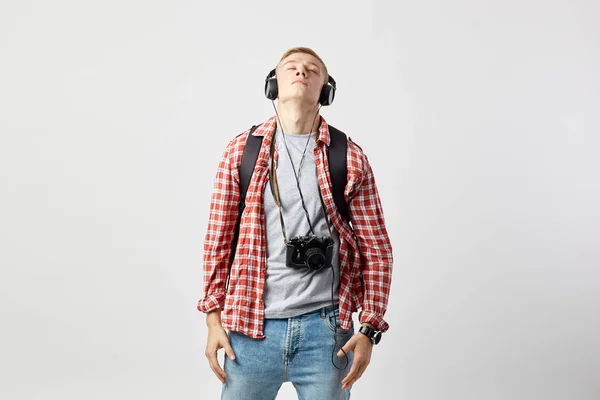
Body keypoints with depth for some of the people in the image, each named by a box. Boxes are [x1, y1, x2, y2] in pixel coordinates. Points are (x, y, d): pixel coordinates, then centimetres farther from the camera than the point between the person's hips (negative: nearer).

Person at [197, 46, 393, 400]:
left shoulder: (350, 158, 0)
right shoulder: (241, 150, 3)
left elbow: (377, 250, 2)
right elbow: (218, 239, 6)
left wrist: (369, 329, -4)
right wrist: (213, 316, 3)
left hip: (325, 327, 0)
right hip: (250, 327, 1)